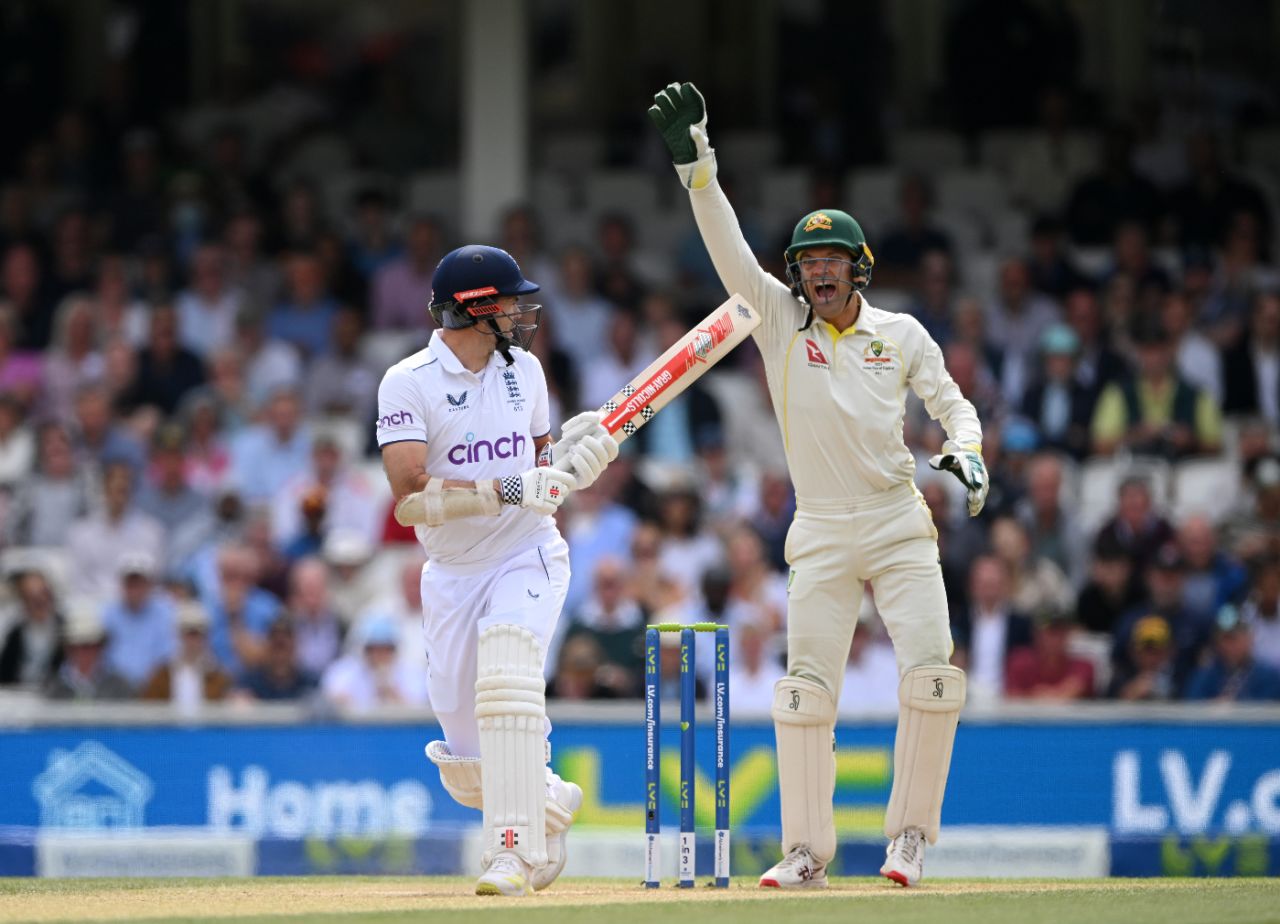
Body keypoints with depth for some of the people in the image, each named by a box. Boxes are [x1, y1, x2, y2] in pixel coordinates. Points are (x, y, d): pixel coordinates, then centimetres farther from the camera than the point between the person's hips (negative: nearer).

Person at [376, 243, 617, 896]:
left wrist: (573, 461, -6)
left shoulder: (523, 369, 4)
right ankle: (550, 800, 35)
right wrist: (507, 490, -29)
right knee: (467, 766, 2)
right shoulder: (408, 384, -11)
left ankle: (514, 852, -29)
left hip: (527, 556, 1)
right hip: (451, 574, -1)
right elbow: (410, 499, -22)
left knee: (506, 678, -29)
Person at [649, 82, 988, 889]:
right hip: (822, 536, 0)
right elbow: (728, 248, -4)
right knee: (806, 691, -6)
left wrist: (965, 453, -11)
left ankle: (912, 835, 1)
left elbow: (952, 402, 11)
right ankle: (807, 851, 1)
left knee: (932, 676, -11)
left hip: (901, 526, 0)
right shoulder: (782, 320, 5)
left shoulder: (900, 333, 8)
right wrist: (696, 161, -15)